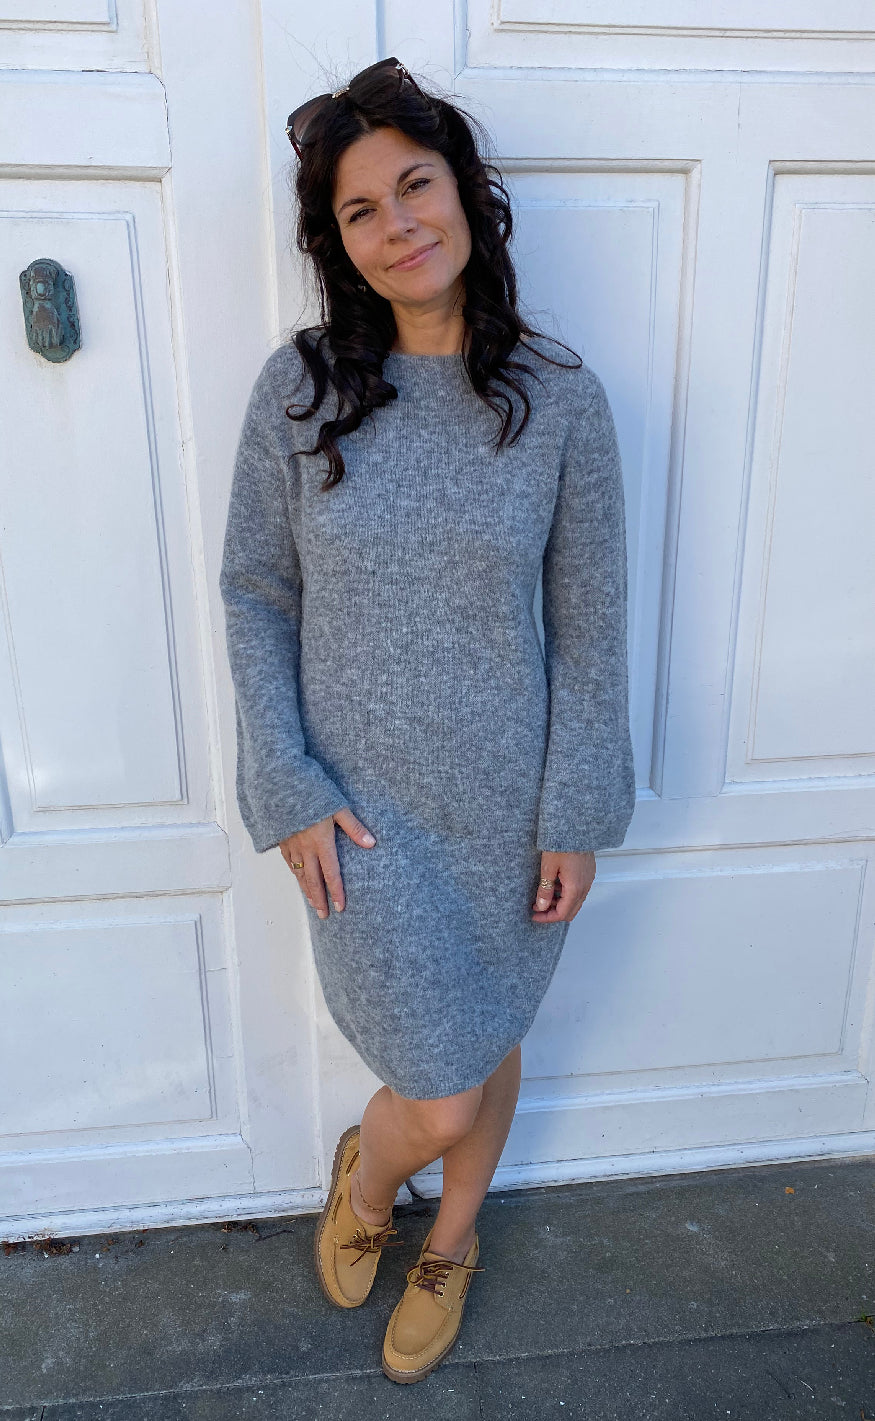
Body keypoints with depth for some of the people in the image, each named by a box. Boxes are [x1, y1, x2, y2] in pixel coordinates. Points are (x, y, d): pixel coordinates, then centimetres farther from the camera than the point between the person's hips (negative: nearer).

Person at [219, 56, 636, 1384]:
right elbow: (255, 600, -2)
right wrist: (288, 790, -7)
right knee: (437, 1093, 3)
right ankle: (364, 1176, 43)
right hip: (361, 801, -1)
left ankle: (450, 1243, 53)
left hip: (509, 800, 2)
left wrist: (577, 812, -4)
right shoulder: (297, 389, -6)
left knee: (490, 1044, 20)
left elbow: (590, 621, -3)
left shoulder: (558, 395, -6)